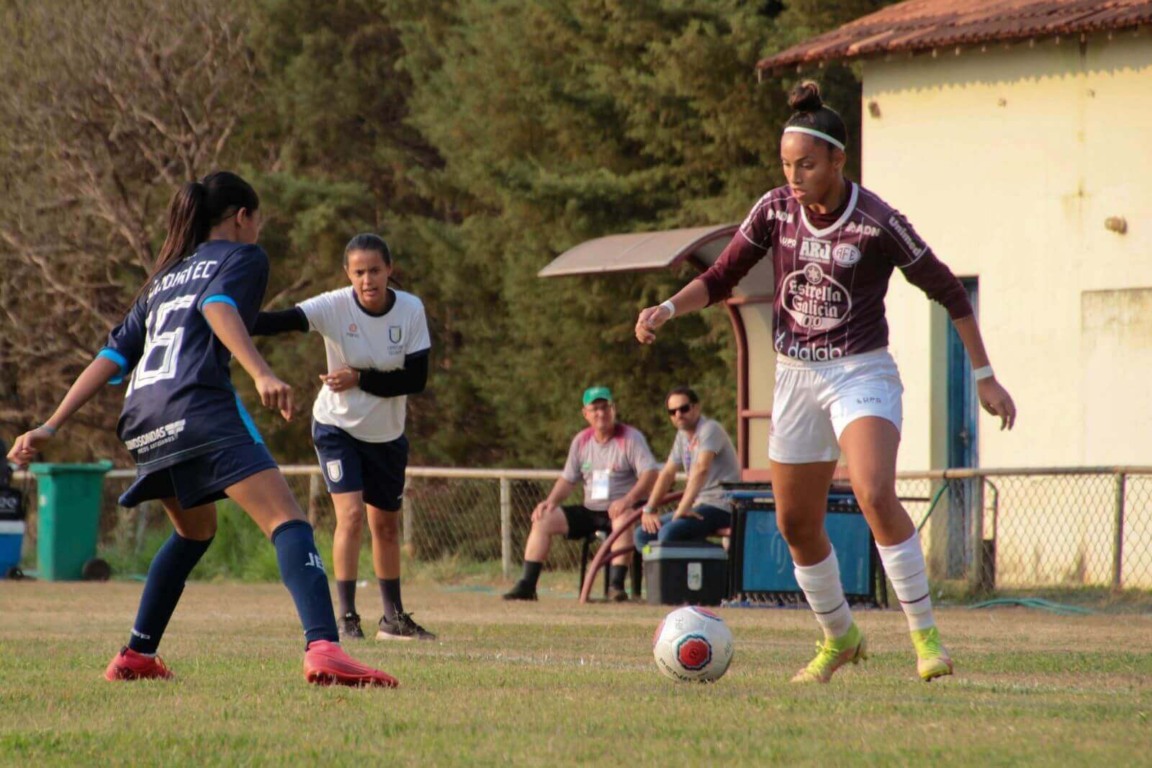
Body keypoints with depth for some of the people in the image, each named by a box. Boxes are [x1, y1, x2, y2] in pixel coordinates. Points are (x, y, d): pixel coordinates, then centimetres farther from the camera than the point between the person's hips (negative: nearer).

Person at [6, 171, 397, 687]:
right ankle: (323, 649, -38)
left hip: (142, 420, 7)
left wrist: (51, 427, 20)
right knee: (286, 521, -16)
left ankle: (136, 656, 29)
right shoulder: (242, 256, 13)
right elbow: (217, 305, -10)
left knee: (195, 531, 31)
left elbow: (113, 355, 23)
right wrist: (261, 374, -24)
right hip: (199, 408, -7)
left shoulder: (164, 277, 31)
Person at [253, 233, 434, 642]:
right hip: (337, 427, -3)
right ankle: (347, 617, -12)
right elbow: (283, 320, -36)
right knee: (351, 514, -18)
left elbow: (416, 378, -15)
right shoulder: (334, 307, -21)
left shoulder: (411, 310, -14)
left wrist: (360, 380, -25)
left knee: (386, 524, 14)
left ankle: (393, 617, 28)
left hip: (387, 434, 3)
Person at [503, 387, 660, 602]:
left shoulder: (631, 438, -7)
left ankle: (616, 585, -44)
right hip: (590, 511, 6)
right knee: (543, 519, -8)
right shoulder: (581, 440, 11)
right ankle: (527, 586, -11)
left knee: (623, 520, -40)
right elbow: (568, 479, 16)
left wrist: (628, 500, -34)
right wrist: (551, 501, -3)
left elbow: (650, 473, -18)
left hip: (620, 510, -6)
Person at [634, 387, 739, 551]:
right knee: (643, 534, 4)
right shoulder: (682, 436, 15)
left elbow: (701, 469, -26)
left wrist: (684, 507, -34)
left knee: (669, 532, -30)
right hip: (700, 504, 9)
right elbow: (667, 473, 16)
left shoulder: (710, 429, -12)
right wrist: (649, 509, 4)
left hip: (720, 506, -9)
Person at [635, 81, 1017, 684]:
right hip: (796, 378, 5)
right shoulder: (775, 210, -3)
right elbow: (720, 278, 8)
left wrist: (984, 377, -6)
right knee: (796, 524, 9)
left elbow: (949, 293, -6)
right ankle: (839, 639, 31)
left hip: (862, 374, -5)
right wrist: (668, 309, -11)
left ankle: (925, 635, -18)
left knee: (875, 494, -28)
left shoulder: (877, 223, -15)